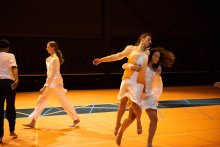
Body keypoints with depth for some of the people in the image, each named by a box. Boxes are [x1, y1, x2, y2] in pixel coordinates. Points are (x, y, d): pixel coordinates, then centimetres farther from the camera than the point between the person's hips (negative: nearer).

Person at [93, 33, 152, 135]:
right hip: (126, 80, 0)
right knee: (122, 103, 9)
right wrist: (101, 60, 2)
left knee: (134, 104, -14)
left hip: (138, 83, 0)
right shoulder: (131, 49, 7)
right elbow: (118, 56, 6)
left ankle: (138, 122, 14)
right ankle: (118, 123, 29)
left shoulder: (148, 54, 12)